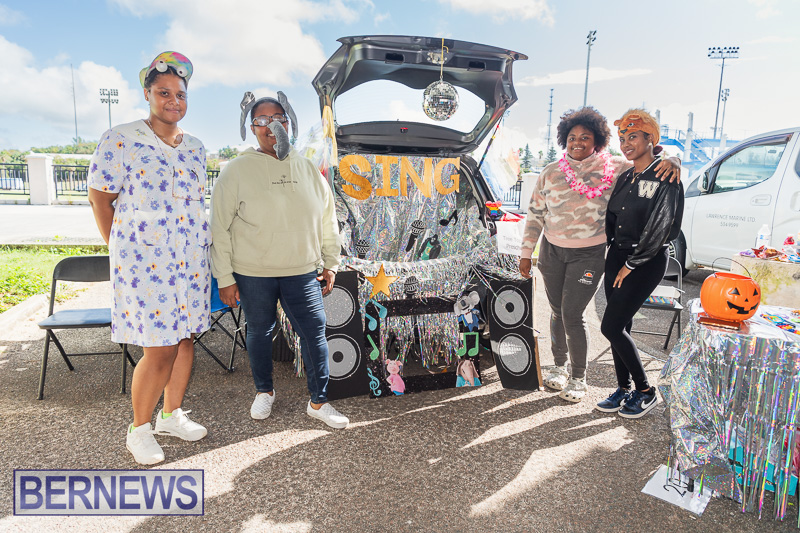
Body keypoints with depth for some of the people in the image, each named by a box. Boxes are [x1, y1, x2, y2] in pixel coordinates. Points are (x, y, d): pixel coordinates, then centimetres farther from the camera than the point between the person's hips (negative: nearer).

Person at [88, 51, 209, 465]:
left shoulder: (195, 148, 12)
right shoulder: (120, 140, -4)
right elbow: (100, 199, 0)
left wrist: (202, 254, 12)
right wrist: (121, 249, 0)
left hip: (192, 260, 6)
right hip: (145, 261, -5)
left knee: (185, 338, 11)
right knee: (160, 349, -5)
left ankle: (171, 414, 30)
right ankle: (139, 428, 17)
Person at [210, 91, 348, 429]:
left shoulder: (308, 169, 7)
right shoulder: (237, 171, -4)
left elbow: (327, 220, 14)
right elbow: (220, 229, -3)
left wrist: (330, 264, 12)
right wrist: (225, 278, -6)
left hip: (302, 272, 2)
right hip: (252, 274, -2)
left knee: (315, 332, 0)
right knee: (259, 333, 13)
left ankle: (319, 401, 15)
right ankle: (264, 391, 36)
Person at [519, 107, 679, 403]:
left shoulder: (614, 168, -4)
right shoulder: (550, 173, 3)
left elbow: (648, 165, 1)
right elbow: (535, 214, 7)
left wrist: (672, 161, -23)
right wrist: (526, 251, 6)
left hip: (588, 255, -3)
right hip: (551, 251, 3)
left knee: (572, 315, -6)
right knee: (557, 312, 13)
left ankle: (578, 377, 14)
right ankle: (559, 365, 34)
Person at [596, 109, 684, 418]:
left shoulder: (665, 176, -11)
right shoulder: (625, 177, 11)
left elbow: (659, 227, -15)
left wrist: (632, 264, -13)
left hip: (647, 261, -7)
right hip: (617, 255, 7)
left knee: (611, 326, -9)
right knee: (620, 326, 10)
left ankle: (646, 392, 10)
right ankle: (623, 389, 24)